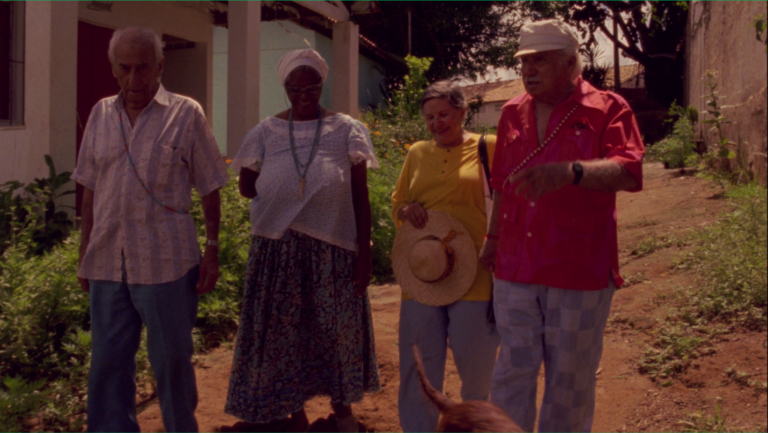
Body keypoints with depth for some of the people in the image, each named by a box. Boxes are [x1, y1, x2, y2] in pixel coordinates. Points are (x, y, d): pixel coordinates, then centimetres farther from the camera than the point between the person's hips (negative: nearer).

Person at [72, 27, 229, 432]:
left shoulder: (186, 114, -3)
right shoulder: (100, 114, 8)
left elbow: (209, 189, -1)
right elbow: (90, 189, 13)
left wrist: (212, 250, -3)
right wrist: (85, 251, 13)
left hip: (165, 262, -3)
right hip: (108, 263, 4)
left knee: (172, 360, 8)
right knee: (107, 362, 10)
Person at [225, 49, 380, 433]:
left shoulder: (346, 130, -1)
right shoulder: (265, 132, 3)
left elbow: (361, 197, -1)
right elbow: (247, 187, 10)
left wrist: (364, 253, -4)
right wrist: (282, 193, -2)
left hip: (333, 250, -1)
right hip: (279, 251, 1)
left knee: (339, 329, 8)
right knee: (284, 330, 8)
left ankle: (342, 402, 31)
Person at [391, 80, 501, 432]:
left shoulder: (487, 148, 1)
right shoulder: (417, 153, 13)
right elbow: (397, 203, 21)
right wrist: (406, 210, -2)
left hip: (472, 274, -3)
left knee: (476, 362, 5)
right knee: (420, 363, 7)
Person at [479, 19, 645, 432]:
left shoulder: (607, 109, -5)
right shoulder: (512, 112, 11)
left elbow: (628, 173, -21)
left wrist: (570, 172, -37)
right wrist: (493, 236, 21)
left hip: (578, 270, -3)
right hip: (514, 269, 4)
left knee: (570, 377, 9)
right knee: (513, 371, 8)